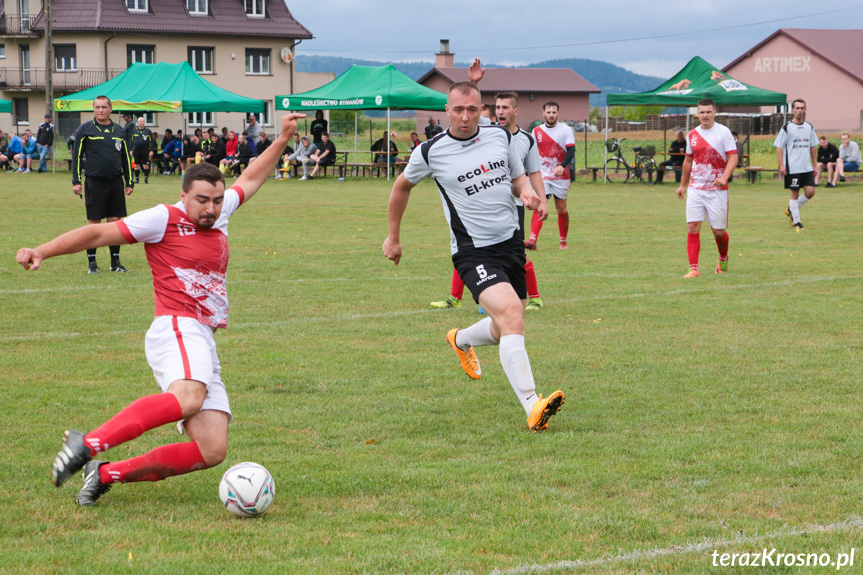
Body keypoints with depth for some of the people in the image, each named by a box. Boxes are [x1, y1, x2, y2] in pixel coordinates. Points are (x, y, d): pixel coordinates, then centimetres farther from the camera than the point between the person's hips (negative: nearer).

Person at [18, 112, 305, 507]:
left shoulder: (219, 214, 19)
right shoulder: (165, 219, -1)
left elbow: (251, 180, 37)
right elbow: (99, 233, -3)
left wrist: (282, 140, 37)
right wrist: (42, 251, -11)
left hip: (204, 343, 8)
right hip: (177, 330, -8)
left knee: (213, 451, -5)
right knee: (188, 397, -40)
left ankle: (108, 474, 2)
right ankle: (89, 444, -39)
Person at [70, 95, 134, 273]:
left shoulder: (119, 131, 12)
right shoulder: (85, 129, 1)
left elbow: (126, 158, 18)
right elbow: (76, 156, 0)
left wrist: (129, 182, 14)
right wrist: (76, 181, -6)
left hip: (116, 182, 3)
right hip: (94, 182, -3)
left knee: (115, 221, 4)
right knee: (94, 222, -1)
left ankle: (115, 262, 11)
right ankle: (91, 262, 7)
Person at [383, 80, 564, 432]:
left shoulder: (501, 136, 4)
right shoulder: (431, 152, -6)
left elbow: (518, 177, 18)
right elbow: (402, 186, 12)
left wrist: (527, 194, -6)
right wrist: (394, 237, 19)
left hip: (511, 242, 6)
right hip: (473, 252, -6)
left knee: (507, 329, 14)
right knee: (510, 312, -27)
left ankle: (461, 340, 50)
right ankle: (532, 407, -34)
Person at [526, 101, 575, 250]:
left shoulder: (566, 130, -1)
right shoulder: (537, 131, 7)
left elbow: (571, 151, -10)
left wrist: (562, 166, -26)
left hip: (561, 176, -1)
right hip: (542, 176, 1)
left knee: (561, 209, 6)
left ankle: (563, 241, 21)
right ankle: (532, 240, -23)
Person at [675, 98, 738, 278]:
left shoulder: (724, 132, -5)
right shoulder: (692, 135, 9)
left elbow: (733, 157, -10)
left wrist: (724, 177, -26)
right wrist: (683, 185, 23)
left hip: (717, 190, -3)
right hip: (695, 188, 3)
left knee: (718, 231, 2)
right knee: (692, 227, -8)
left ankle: (723, 260, 31)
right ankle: (694, 268, -5)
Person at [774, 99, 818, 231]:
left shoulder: (809, 127, 10)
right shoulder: (787, 127, -4)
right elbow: (779, 147, -4)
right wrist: (781, 166, -12)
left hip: (807, 168, 5)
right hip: (792, 168, -5)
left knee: (810, 192, -4)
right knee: (795, 194, -1)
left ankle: (791, 210, 19)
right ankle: (796, 222, 9)